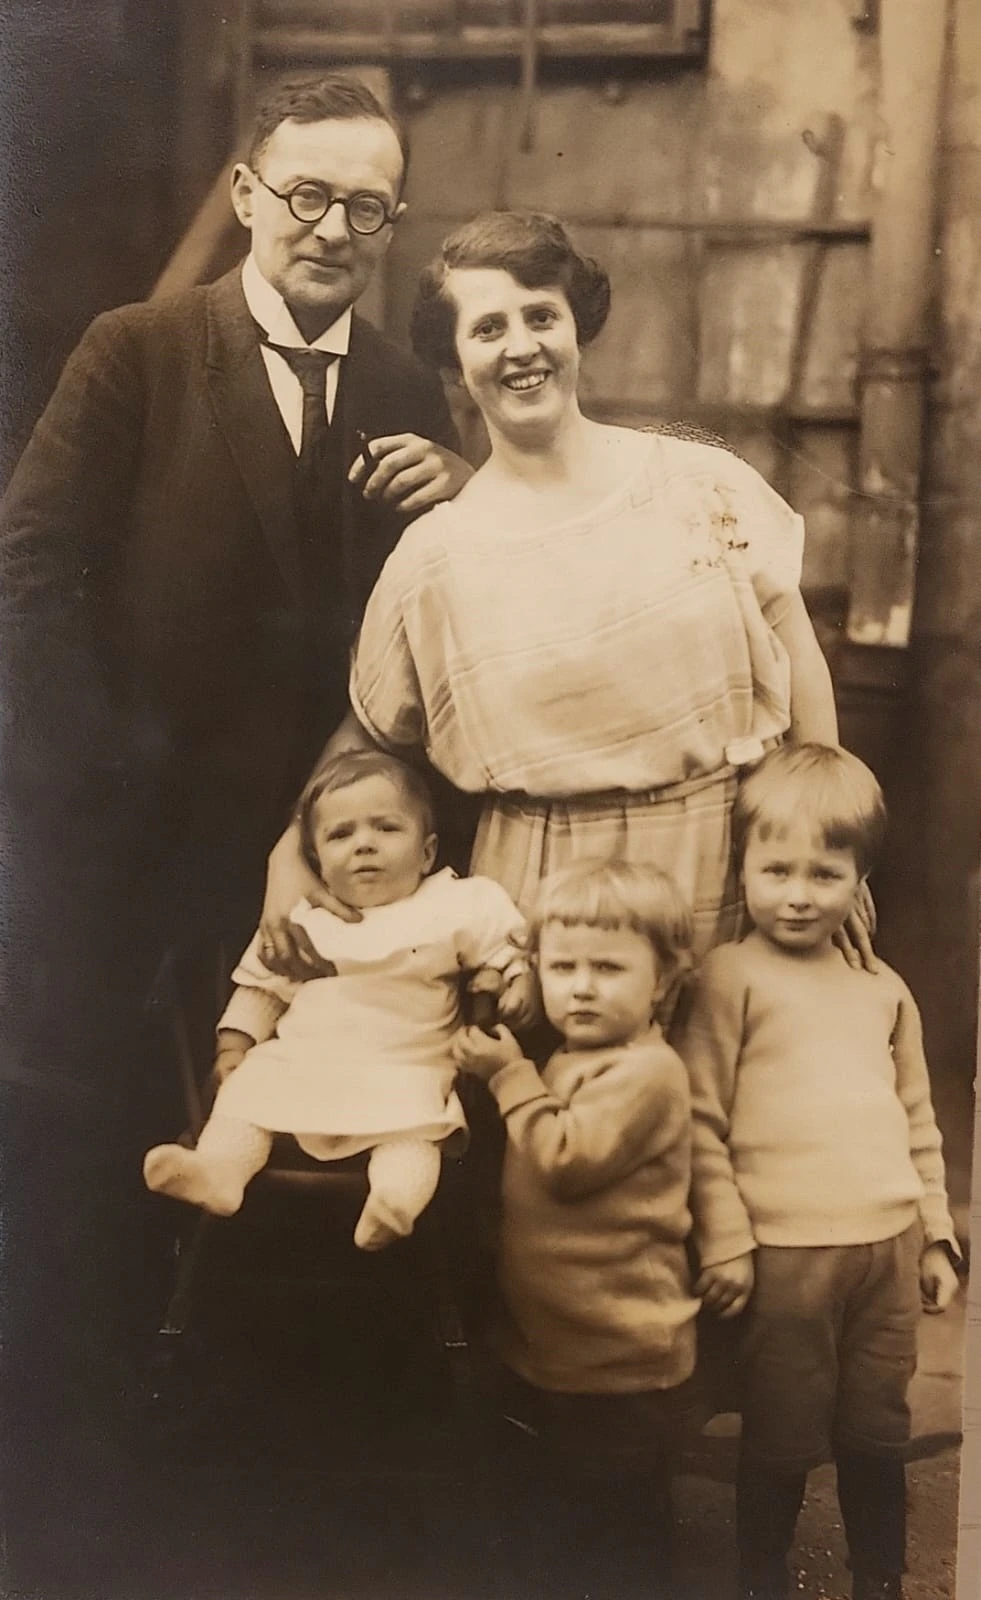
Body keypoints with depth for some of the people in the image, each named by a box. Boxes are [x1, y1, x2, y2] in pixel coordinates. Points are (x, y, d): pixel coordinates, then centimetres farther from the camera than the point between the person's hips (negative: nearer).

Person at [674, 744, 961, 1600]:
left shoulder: (883, 988, 13)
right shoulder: (732, 977, -4)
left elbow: (918, 1122, 18)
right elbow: (701, 1121, -7)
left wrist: (936, 1234, 15)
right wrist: (723, 1241, -10)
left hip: (888, 1246, 5)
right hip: (787, 1251, -4)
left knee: (878, 1438, 14)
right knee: (782, 1444, 6)